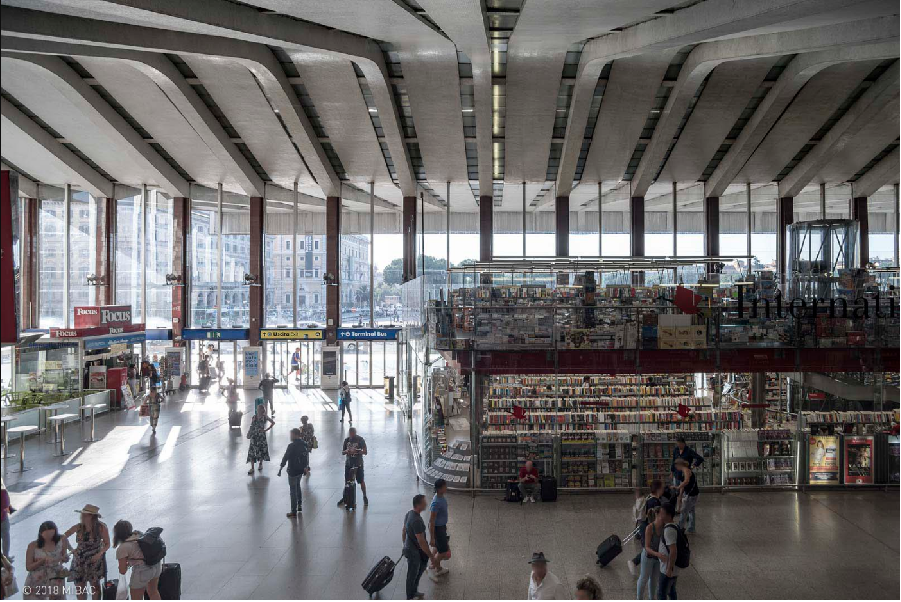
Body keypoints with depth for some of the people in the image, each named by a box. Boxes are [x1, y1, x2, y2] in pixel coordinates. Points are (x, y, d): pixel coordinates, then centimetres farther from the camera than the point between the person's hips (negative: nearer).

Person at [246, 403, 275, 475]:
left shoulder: (265, 417, -5)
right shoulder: (254, 417, 0)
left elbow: (273, 422, -3)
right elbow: (251, 426, 5)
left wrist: (266, 429, -6)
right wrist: (248, 434, -3)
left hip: (261, 436, -1)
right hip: (254, 436, 1)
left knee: (262, 450, 8)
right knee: (252, 451, -2)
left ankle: (260, 464, 31)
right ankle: (252, 468, 3)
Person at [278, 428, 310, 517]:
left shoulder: (291, 446, -21)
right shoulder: (304, 444, 1)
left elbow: (285, 457, -19)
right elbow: (307, 456, 10)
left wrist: (280, 468, -13)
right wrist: (306, 467, 21)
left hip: (293, 471, -7)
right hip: (301, 470, 7)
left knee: (293, 491, 2)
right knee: (298, 487, 26)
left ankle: (294, 512, 7)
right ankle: (300, 506, 35)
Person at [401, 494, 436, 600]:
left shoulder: (409, 513, -2)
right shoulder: (416, 520, -32)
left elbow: (403, 531, 11)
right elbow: (421, 541, -28)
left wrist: (405, 545, 24)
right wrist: (431, 555, -18)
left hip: (409, 547, 9)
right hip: (414, 552, -9)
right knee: (412, 575, 10)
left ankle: (414, 591, 42)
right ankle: (410, 598, 29)